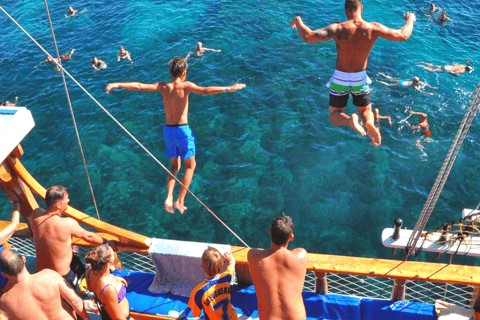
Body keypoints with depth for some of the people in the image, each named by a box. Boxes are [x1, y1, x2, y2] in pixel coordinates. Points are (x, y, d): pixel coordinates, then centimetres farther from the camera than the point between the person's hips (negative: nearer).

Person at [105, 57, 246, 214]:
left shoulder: (163, 86, -1)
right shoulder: (185, 86, -13)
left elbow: (139, 86, -4)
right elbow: (205, 91, -27)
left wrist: (117, 85, 3)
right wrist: (229, 88, -28)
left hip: (168, 129, 5)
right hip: (183, 129, -5)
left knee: (175, 165, 21)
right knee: (190, 165, 13)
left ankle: (169, 198, 7)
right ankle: (180, 201, 8)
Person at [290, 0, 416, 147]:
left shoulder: (338, 29, -21)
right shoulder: (373, 28, -15)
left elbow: (308, 36, -29)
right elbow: (403, 35, -6)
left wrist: (298, 20, -10)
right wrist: (410, 20, 16)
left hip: (340, 79, -1)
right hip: (360, 79, 2)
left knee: (335, 117, 14)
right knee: (365, 111, 23)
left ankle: (350, 120, -25)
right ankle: (369, 124, -16)